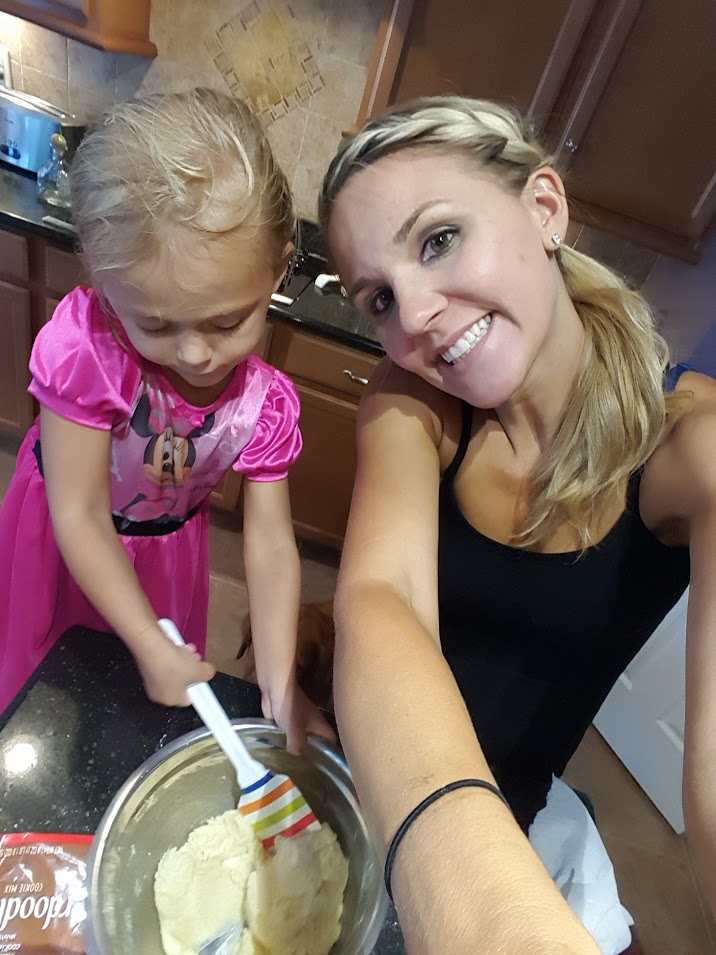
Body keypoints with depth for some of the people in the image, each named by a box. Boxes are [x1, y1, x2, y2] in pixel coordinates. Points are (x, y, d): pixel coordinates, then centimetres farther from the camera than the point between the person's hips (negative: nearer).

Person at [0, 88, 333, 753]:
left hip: (167, 550, 2)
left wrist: (280, 681, -29)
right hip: (63, 549, -2)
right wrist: (151, 648, -28)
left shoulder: (266, 401, -25)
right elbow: (80, 518, -29)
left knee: (145, 720, 23)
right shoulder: (86, 346, -35)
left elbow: (271, 543, -21)